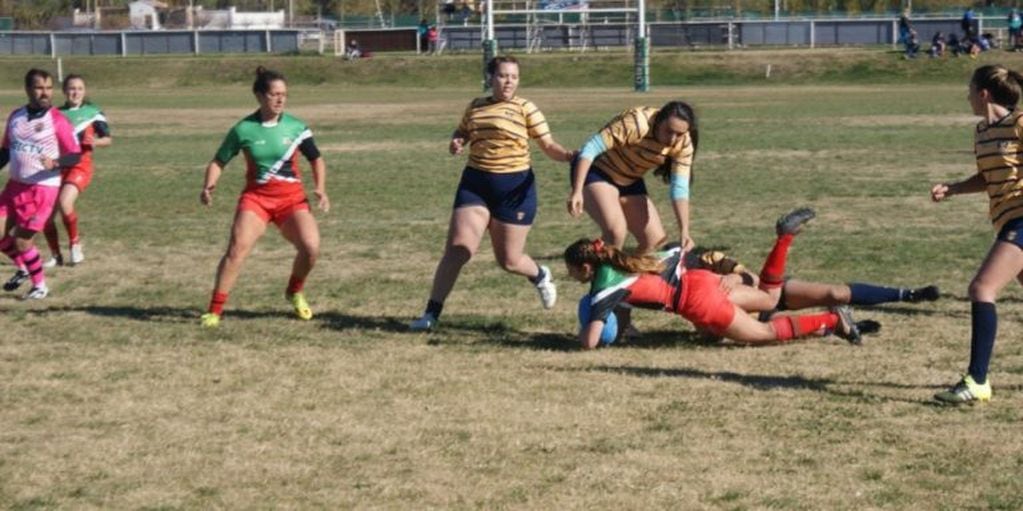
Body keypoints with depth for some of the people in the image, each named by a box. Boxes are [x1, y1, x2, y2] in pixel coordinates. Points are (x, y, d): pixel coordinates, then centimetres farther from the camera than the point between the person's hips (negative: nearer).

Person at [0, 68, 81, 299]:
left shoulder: (57, 120, -10)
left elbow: (75, 156, -10)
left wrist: (55, 163, -27)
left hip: (43, 188, -6)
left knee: (22, 241, -5)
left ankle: (40, 286, 16)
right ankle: (23, 269, 30)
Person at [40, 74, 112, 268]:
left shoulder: (92, 112, 1)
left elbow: (108, 139, 3)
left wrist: (96, 142, -18)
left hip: (80, 166, -4)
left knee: (64, 203, -29)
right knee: (46, 215, 1)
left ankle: (75, 243, -5)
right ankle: (56, 256, 22)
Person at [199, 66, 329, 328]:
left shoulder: (296, 127, -1)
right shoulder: (244, 129, -4)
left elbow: (316, 159, 11)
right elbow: (219, 161, 3)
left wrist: (320, 189, -4)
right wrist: (208, 186, -15)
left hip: (292, 198, 1)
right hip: (255, 197, -1)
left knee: (311, 246, -18)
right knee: (237, 247, -21)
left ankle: (295, 292, 13)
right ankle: (215, 309, -11)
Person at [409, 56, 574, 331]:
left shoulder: (525, 108, -3)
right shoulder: (475, 106, 9)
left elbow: (549, 146, -4)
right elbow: (461, 133, 26)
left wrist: (572, 156, -24)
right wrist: (456, 143, 2)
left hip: (515, 188, -3)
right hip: (475, 184, 3)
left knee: (509, 261, 5)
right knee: (457, 250, -9)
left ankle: (540, 276, 41)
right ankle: (431, 314, -4)